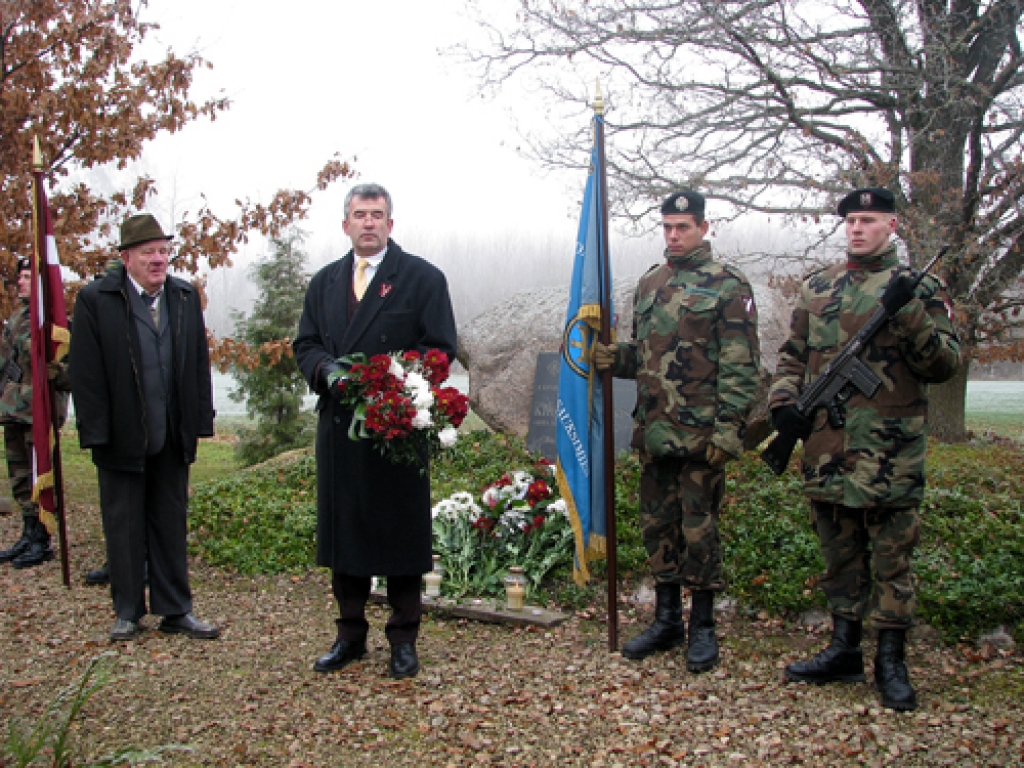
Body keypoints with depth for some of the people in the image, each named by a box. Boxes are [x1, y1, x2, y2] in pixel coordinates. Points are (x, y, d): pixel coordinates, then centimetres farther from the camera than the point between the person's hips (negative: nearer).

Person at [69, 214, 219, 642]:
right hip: (122, 438, -3)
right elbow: (86, 374, -8)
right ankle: (127, 612, 22)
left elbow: (200, 364, 7)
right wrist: (97, 433, -12)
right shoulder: (95, 300, -6)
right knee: (124, 527, 9)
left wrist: (200, 421, 1)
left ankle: (175, 610, 20)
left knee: (171, 526, 11)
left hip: (173, 438, 3)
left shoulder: (186, 297, 6)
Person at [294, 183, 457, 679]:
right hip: (339, 427, 5)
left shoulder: (422, 278, 1)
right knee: (342, 528, 10)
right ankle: (351, 634, 24)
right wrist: (326, 368, -8)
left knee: (401, 532, 2)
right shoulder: (325, 281, 16)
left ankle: (403, 639, 15)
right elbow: (305, 344, 14)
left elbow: (441, 349, -4)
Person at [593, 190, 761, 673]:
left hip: (700, 434, -6)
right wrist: (615, 358, 0)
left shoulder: (727, 285, -5)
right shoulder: (648, 284, 14)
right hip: (653, 433, 7)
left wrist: (729, 428, -17)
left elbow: (741, 365, -10)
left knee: (699, 530, 2)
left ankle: (703, 627, 16)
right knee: (657, 526, 12)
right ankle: (667, 620, 26)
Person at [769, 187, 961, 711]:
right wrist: (783, 401, -1)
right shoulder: (816, 287, 13)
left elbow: (945, 364, -7)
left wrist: (907, 314, -20)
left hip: (891, 452, -4)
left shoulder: (920, 288, 1)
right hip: (827, 448, 4)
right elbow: (792, 356, 16)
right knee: (839, 555, 13)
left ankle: (891, 662, 14)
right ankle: (843, 650, 25)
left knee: (891, 557, 3)